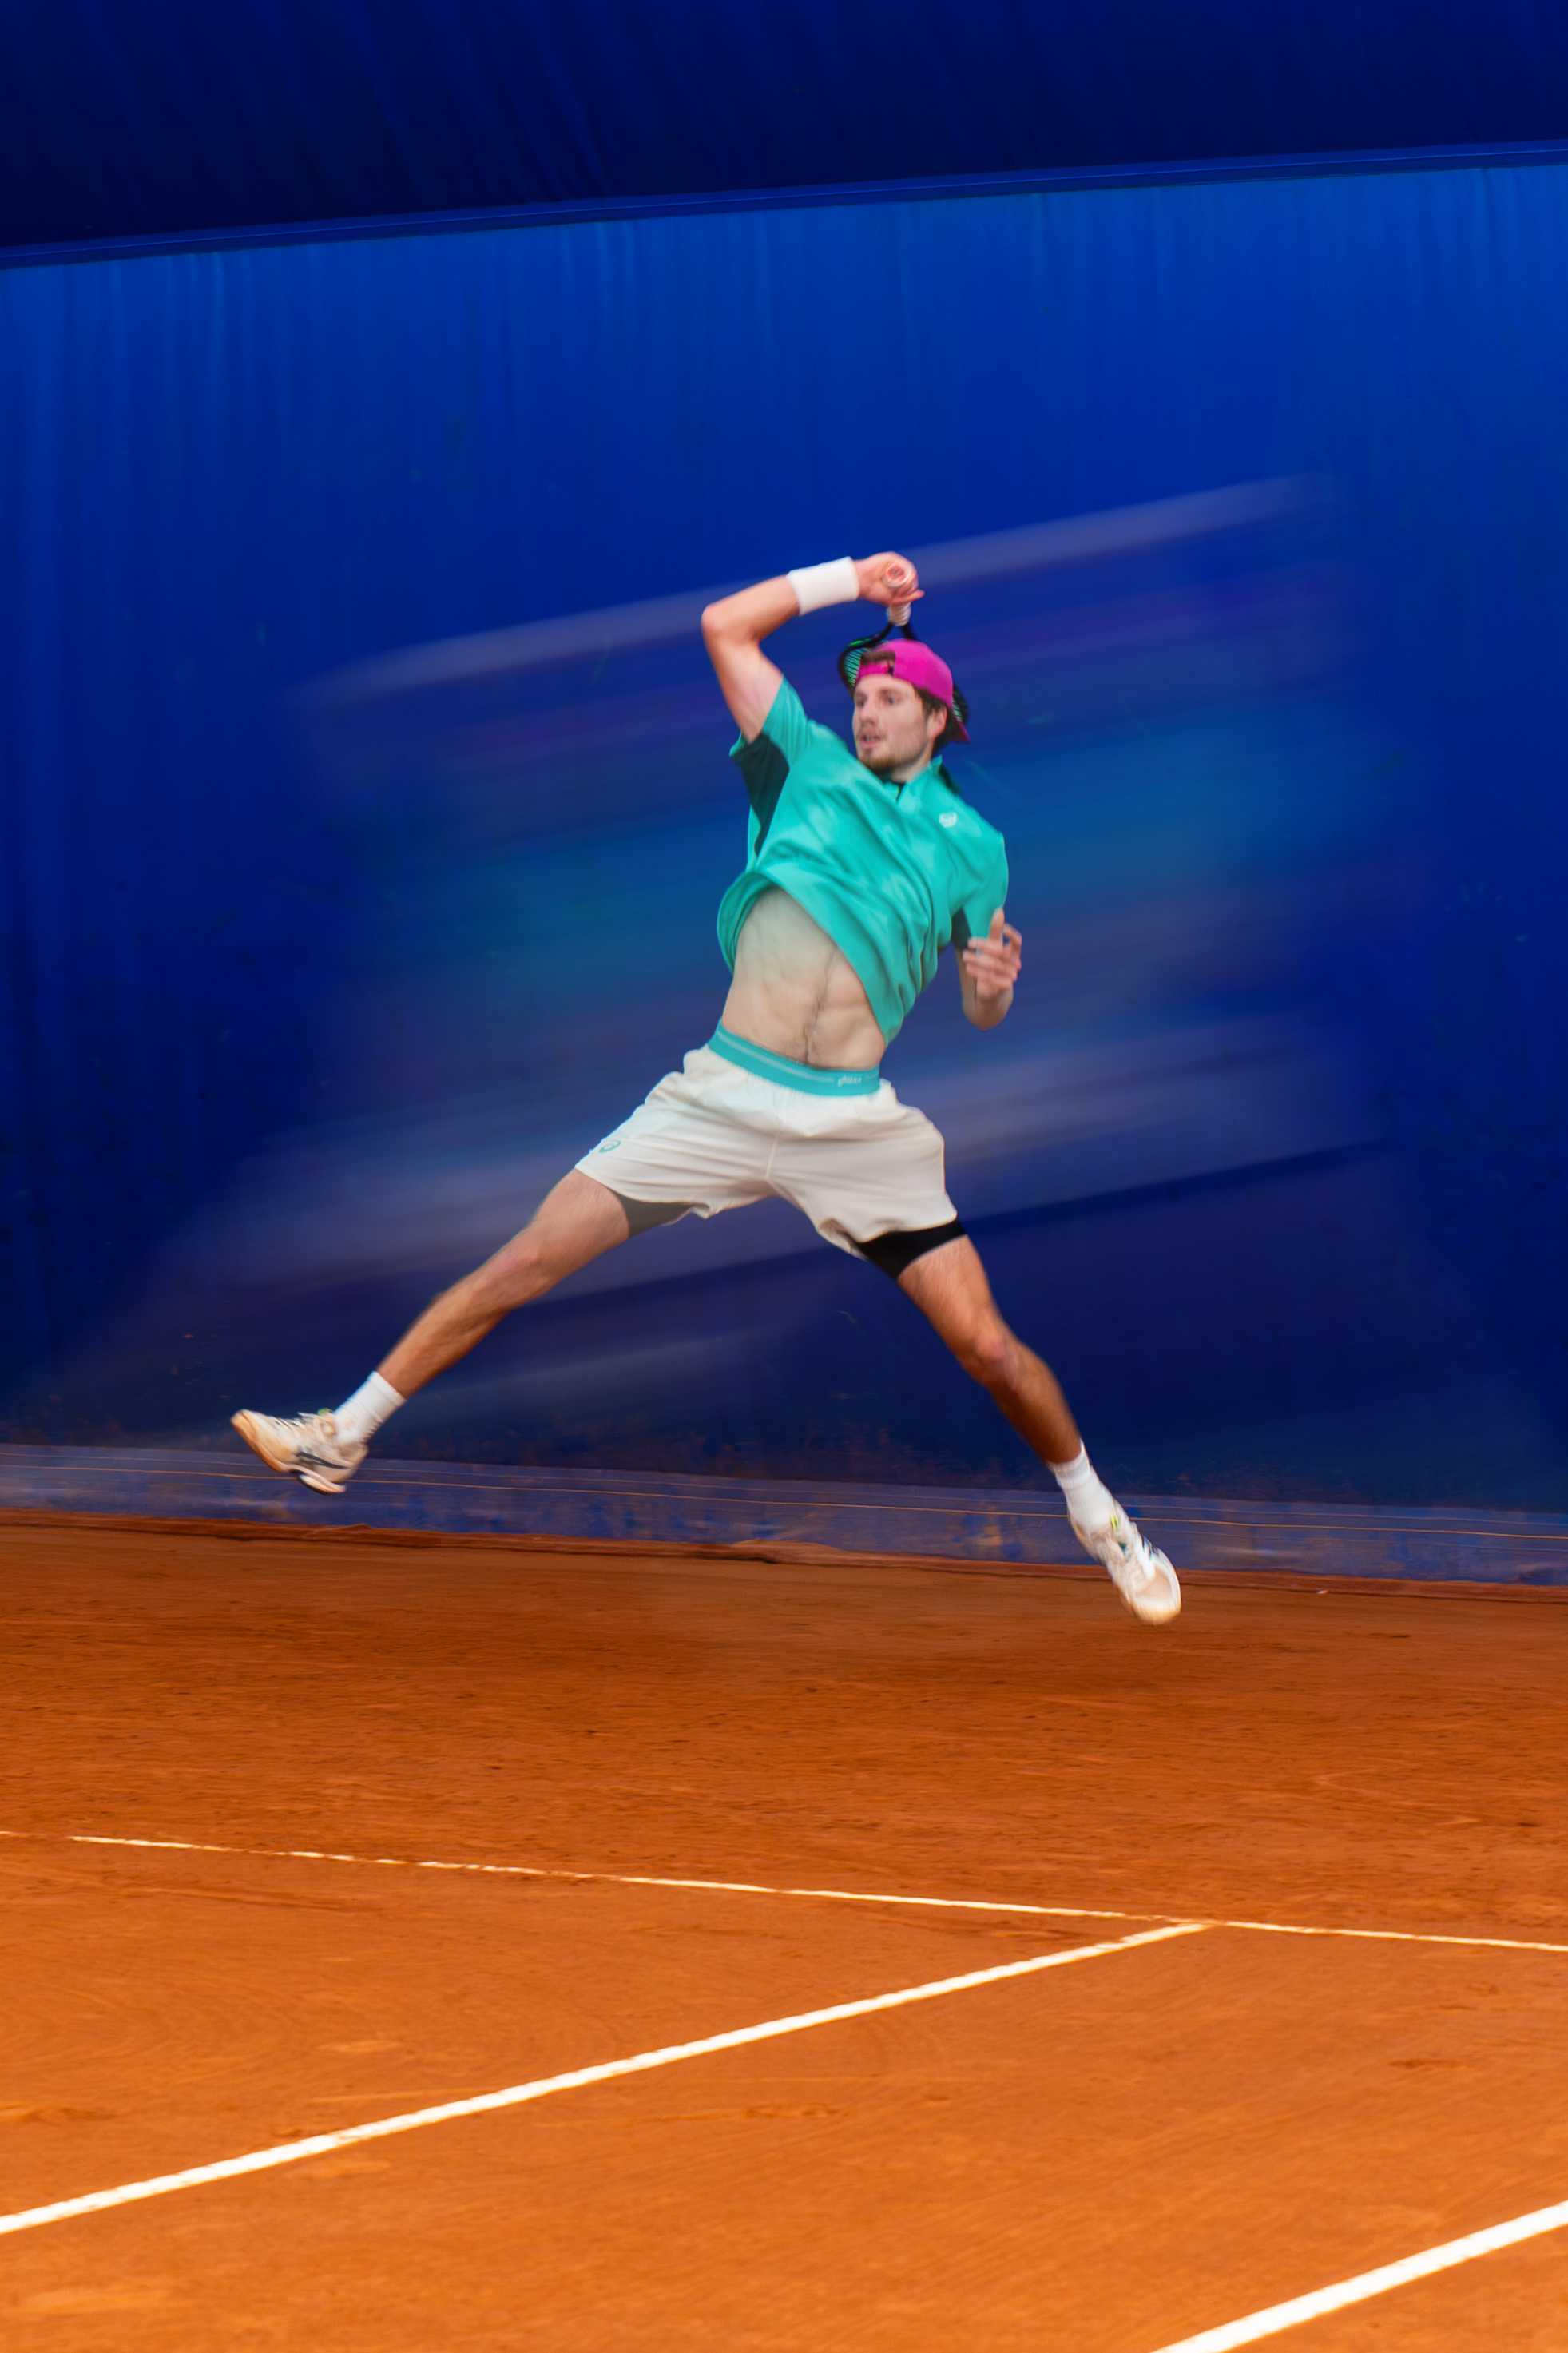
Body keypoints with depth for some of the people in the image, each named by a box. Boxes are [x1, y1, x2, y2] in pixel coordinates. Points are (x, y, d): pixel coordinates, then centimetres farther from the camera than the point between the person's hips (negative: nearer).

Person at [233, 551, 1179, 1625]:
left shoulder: (971, 844, 9)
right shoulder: (810, 766, 11)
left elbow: (982, 1009, 14)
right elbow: (725, 625, 12)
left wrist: (996, 985, -9)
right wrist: (849, 578, 11)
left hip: (854, 1125, 0)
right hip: (720, 1096, 1)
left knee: (987, 1347, -5)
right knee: (522, 1265, -6)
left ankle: (1098, 1514, 19)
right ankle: (347, 1434, 4)